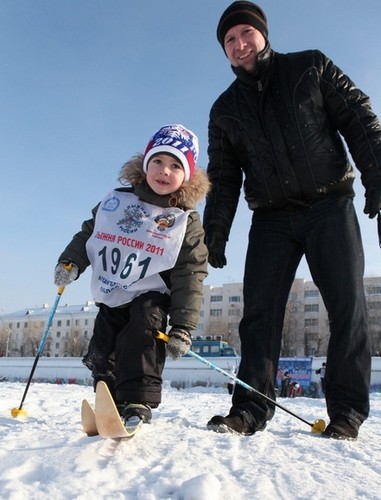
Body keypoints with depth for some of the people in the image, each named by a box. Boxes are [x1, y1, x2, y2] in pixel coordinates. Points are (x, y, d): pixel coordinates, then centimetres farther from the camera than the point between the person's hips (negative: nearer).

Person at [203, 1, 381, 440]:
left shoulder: (311, 68, 8)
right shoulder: (225, 110, 14)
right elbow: (223, 178, 13)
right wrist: (215, 234, 3)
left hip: (329, 206, -2)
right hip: (271, 218, 3)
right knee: (259, 312, -5)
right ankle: (251, 408, -1)